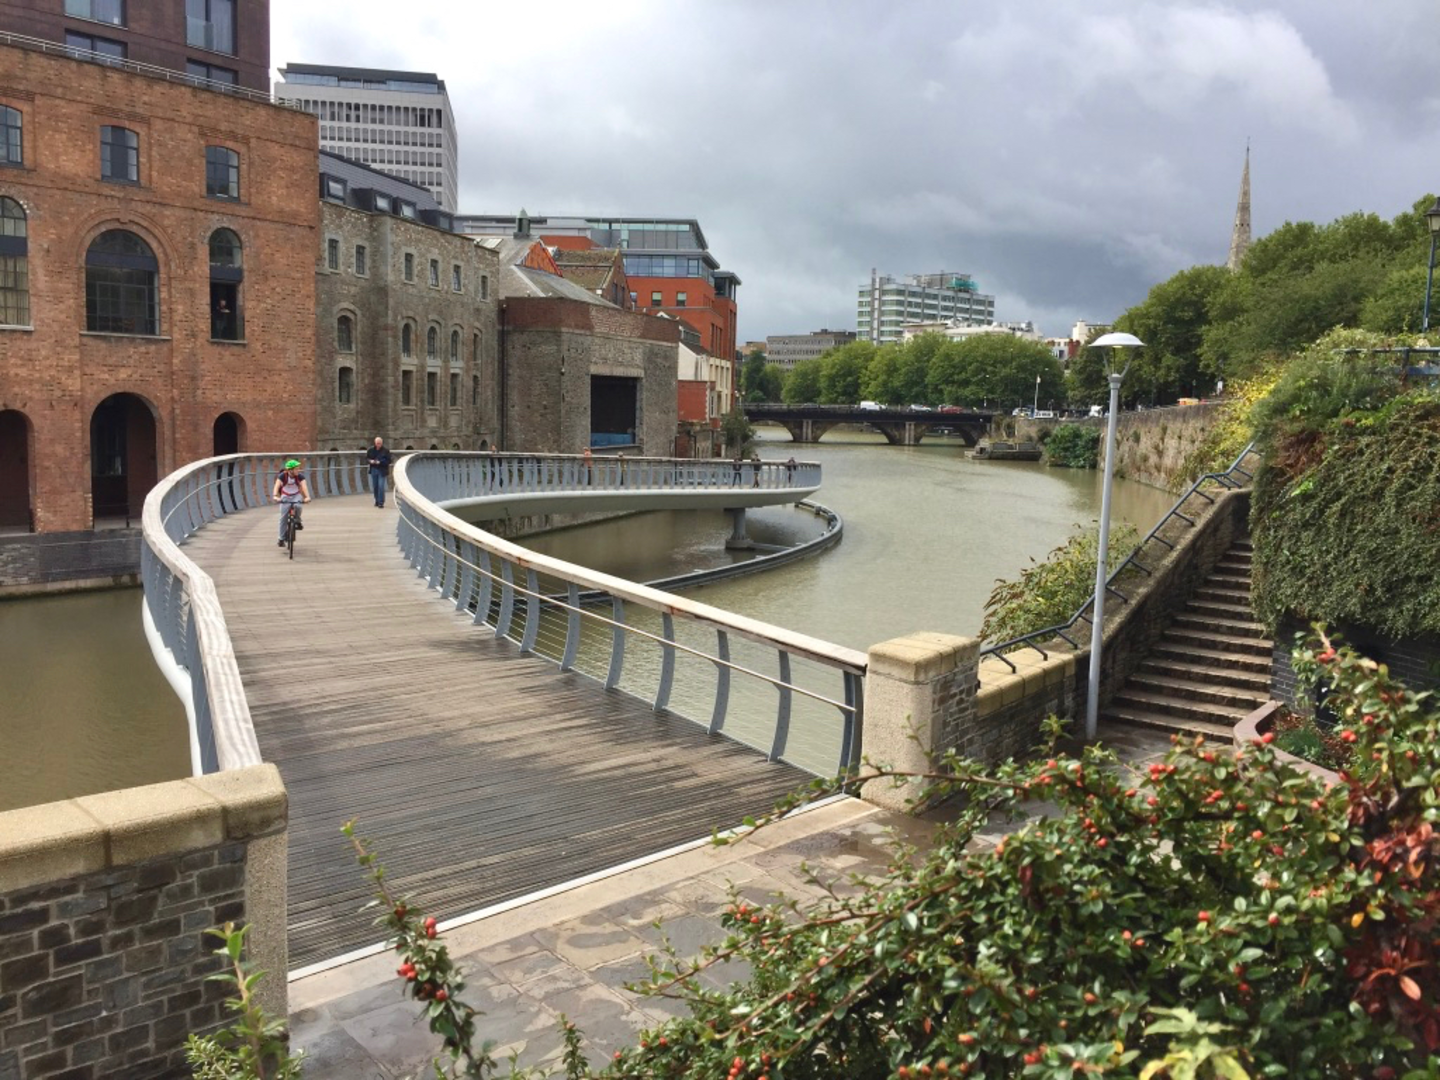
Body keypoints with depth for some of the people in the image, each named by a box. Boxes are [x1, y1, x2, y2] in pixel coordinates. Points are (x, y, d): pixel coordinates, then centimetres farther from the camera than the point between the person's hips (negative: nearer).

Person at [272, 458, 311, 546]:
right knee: (283, 517, -7)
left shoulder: (300, 476, -20)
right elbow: (277, 486, -34)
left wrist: (307, 497, -52)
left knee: (297, 506, -34)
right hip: (285, 497, 0)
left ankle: (297, 522, -6)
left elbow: (304, 486, -34)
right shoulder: (282, 476, -22)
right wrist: (275, 496, -53)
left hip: (296, 496, 0)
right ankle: (281, 539, 3)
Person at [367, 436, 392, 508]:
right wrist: (370, 461, -9)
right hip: (374, 470, 4)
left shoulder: (385, 451, -8)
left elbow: (388, 461, -8)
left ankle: (381, 502, -7)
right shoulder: (371, 450, 3)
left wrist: (380, 462, -21)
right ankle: (377, 501, 27)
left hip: (382, 471, -4)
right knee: (375, 486, 11)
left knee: (381, 486, -11)